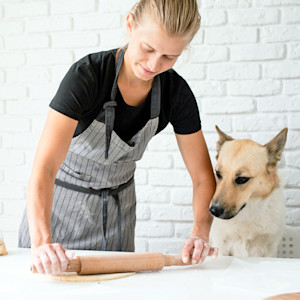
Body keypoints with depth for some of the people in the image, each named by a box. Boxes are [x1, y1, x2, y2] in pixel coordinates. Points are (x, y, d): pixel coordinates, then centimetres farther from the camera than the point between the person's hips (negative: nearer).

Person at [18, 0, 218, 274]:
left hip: (118, 206, 3)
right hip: (60, 202, -3)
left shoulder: (176, 92, -15)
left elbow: (203, 178, -11)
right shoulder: (87, 75, -28)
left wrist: (200, 232, -29)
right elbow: (44, 168, -37)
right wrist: (42, 242, -52)